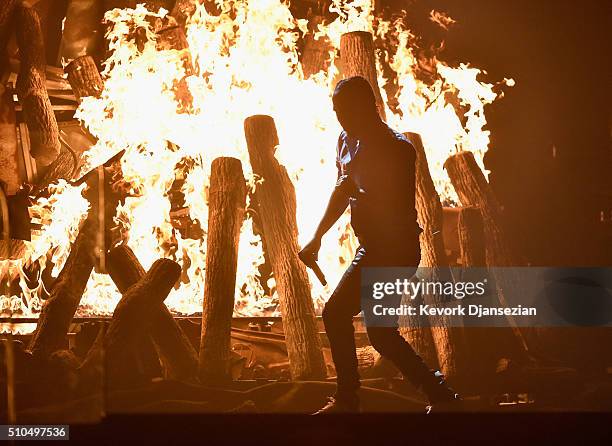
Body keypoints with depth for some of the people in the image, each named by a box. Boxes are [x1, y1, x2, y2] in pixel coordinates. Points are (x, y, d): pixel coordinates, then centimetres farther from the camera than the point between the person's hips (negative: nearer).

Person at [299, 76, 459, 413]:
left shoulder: (397, 148, -16)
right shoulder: (348, 141, 9)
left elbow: (401, 209, -21)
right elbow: (342, 192, 22)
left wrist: (356, 192, -28)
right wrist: (317, 237, 22)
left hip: (394, 249, -9)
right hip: (373, 247, 9)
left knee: (336, 313, -12)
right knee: (380, 332, 12)